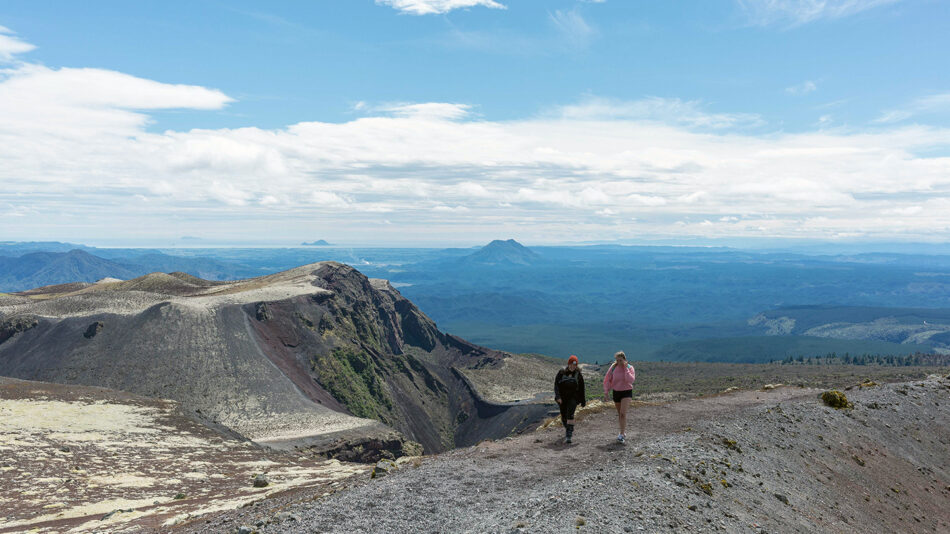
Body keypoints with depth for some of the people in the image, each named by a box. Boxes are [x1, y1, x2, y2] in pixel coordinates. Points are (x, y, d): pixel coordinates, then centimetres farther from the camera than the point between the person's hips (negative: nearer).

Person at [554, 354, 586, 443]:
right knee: (563, 416, 13)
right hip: (562, 398, 2)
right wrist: (558, 397, -20)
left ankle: (568, 436, -23)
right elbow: (556, 385, -8)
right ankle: (568, 429, 43)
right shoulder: (561, 373, -4)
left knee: (570, 414, -20)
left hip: (573, 397, -2)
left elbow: (581, 389, 4)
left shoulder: (578, 374, -3)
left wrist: (583, 401, 7)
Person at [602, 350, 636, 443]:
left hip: (627, 392, -3)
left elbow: (631, 380, -24)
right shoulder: (613, 368, -4)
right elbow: (607, 380, 0)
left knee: (623, 413, -17)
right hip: (616, 392, 3)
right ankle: (624, 432, 33)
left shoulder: (630, 368, -9)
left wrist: (626, 369, -23)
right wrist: (606, 393, -4)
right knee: (619, 414, 14)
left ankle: (621, 435, -16)